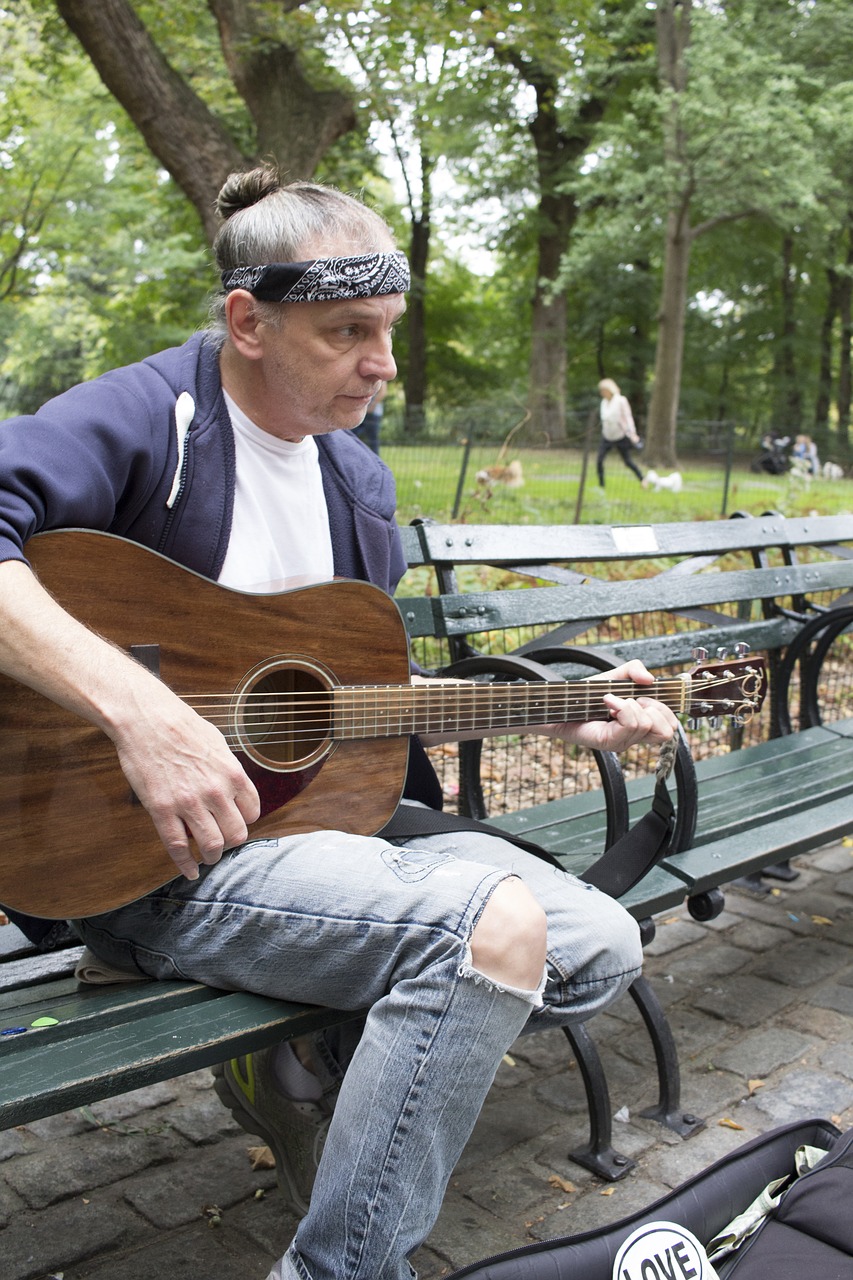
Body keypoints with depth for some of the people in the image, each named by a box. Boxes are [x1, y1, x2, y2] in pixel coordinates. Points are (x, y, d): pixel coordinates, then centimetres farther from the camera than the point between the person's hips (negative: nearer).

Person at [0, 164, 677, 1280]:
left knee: (602, 952, -3)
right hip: (164, 851, -8)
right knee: (494, 925, -29)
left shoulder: (357, 476, 13)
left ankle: (306, 1066, 10)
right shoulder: (144, 419, -11)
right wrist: (137, 707, -38)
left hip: (332, 805, 8)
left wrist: (559, 716, 10)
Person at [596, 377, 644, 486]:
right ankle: (601, 485, 4)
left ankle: (643, 481, 19)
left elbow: (628, 417, -12)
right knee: (599, 460, -7)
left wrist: (632, 433, -18)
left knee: (628, 461, 2)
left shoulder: (621, 400, -11)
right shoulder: (604, 402, 6)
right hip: (607, 437, 5)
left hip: (621, 437, -5)